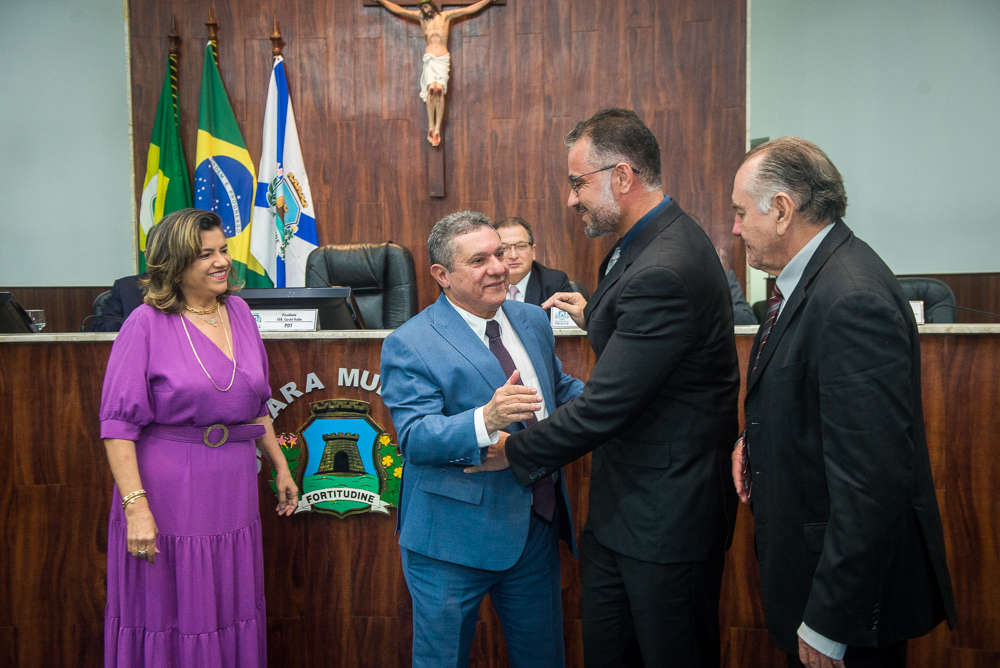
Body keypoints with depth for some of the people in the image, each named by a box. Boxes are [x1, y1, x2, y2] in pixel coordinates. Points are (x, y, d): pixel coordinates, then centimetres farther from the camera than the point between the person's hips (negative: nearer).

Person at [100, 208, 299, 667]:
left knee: (233, 621, 14)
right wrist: (135, 505, -19)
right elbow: (118, 425, -12)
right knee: (167, 623, 6)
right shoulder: (147, 324, -9)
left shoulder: (238, 311, 8)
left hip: (232, 500, 5)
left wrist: (280, 466, 18)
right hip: (168, 503, -5)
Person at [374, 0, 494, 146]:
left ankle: (438, 129, -19)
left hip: (443, 59, 0)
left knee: (440, 89, -20)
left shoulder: (445, 16, 12)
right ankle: (431, 127, -20)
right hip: (429, 58, 0)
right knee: (431, 88, -24)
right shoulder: (421, 17, 15)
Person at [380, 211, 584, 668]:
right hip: (454, 537, -5)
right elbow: (415, 437, -21)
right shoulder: (409, 345, -13)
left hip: (537, 524, 6)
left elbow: (561, 389, 16)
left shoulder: (533, 321, 8)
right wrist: (486, 419, -38)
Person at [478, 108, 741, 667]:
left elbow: (606, 407, -25)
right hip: (619, 506, 10)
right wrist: (595, 317, 17)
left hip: (667, 514, -10)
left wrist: (510, 452, -14)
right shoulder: (648, 241, 7)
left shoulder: (665, 271, -27)